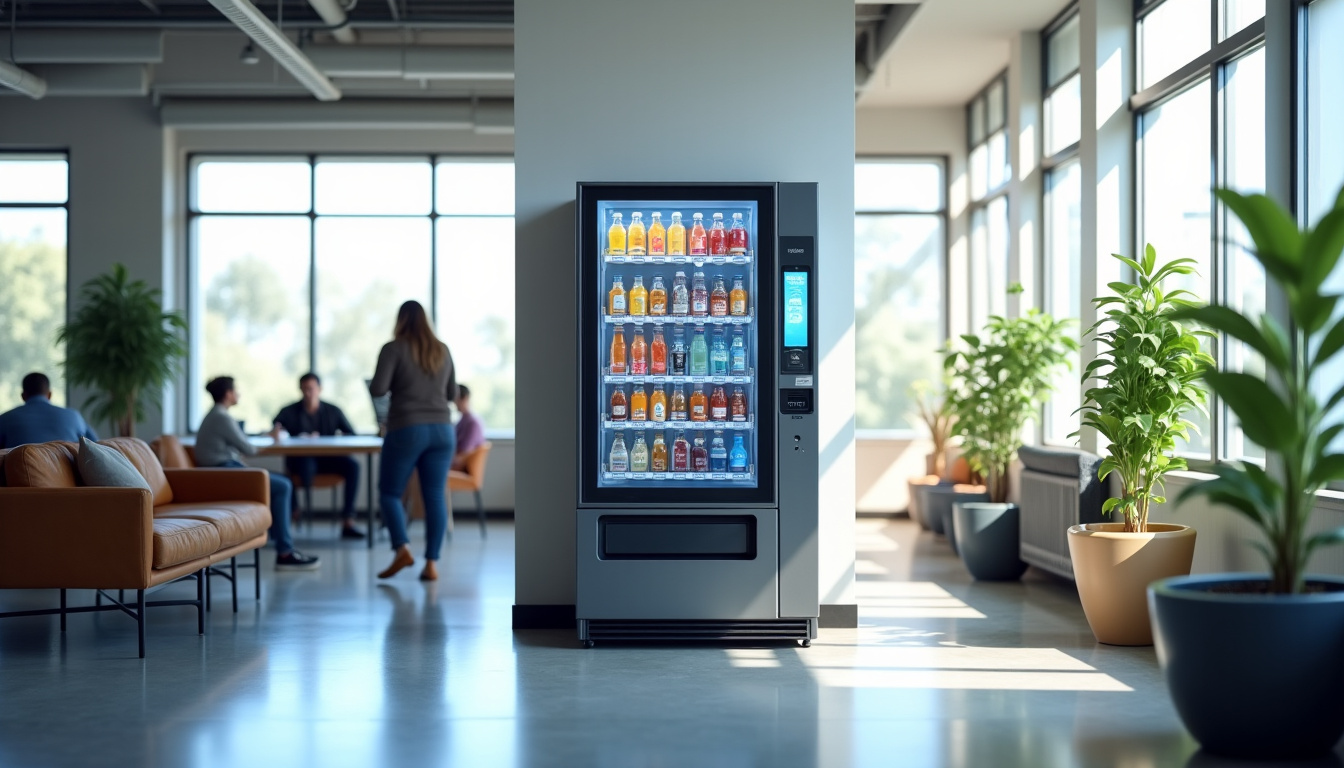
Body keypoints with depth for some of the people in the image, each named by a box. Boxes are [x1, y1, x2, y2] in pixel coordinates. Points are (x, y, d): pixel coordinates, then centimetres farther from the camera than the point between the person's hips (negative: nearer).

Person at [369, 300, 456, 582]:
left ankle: (402, 548, -12)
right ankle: (432, 563, -1)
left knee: (389, 492, 8)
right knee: (435, 495, 3)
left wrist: (372, 383, 10)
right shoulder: (442, 350, 11)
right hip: (441, 429, 4)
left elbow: (377, 389, -11)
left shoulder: (394, 349, -4)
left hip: (407, 429, -4)